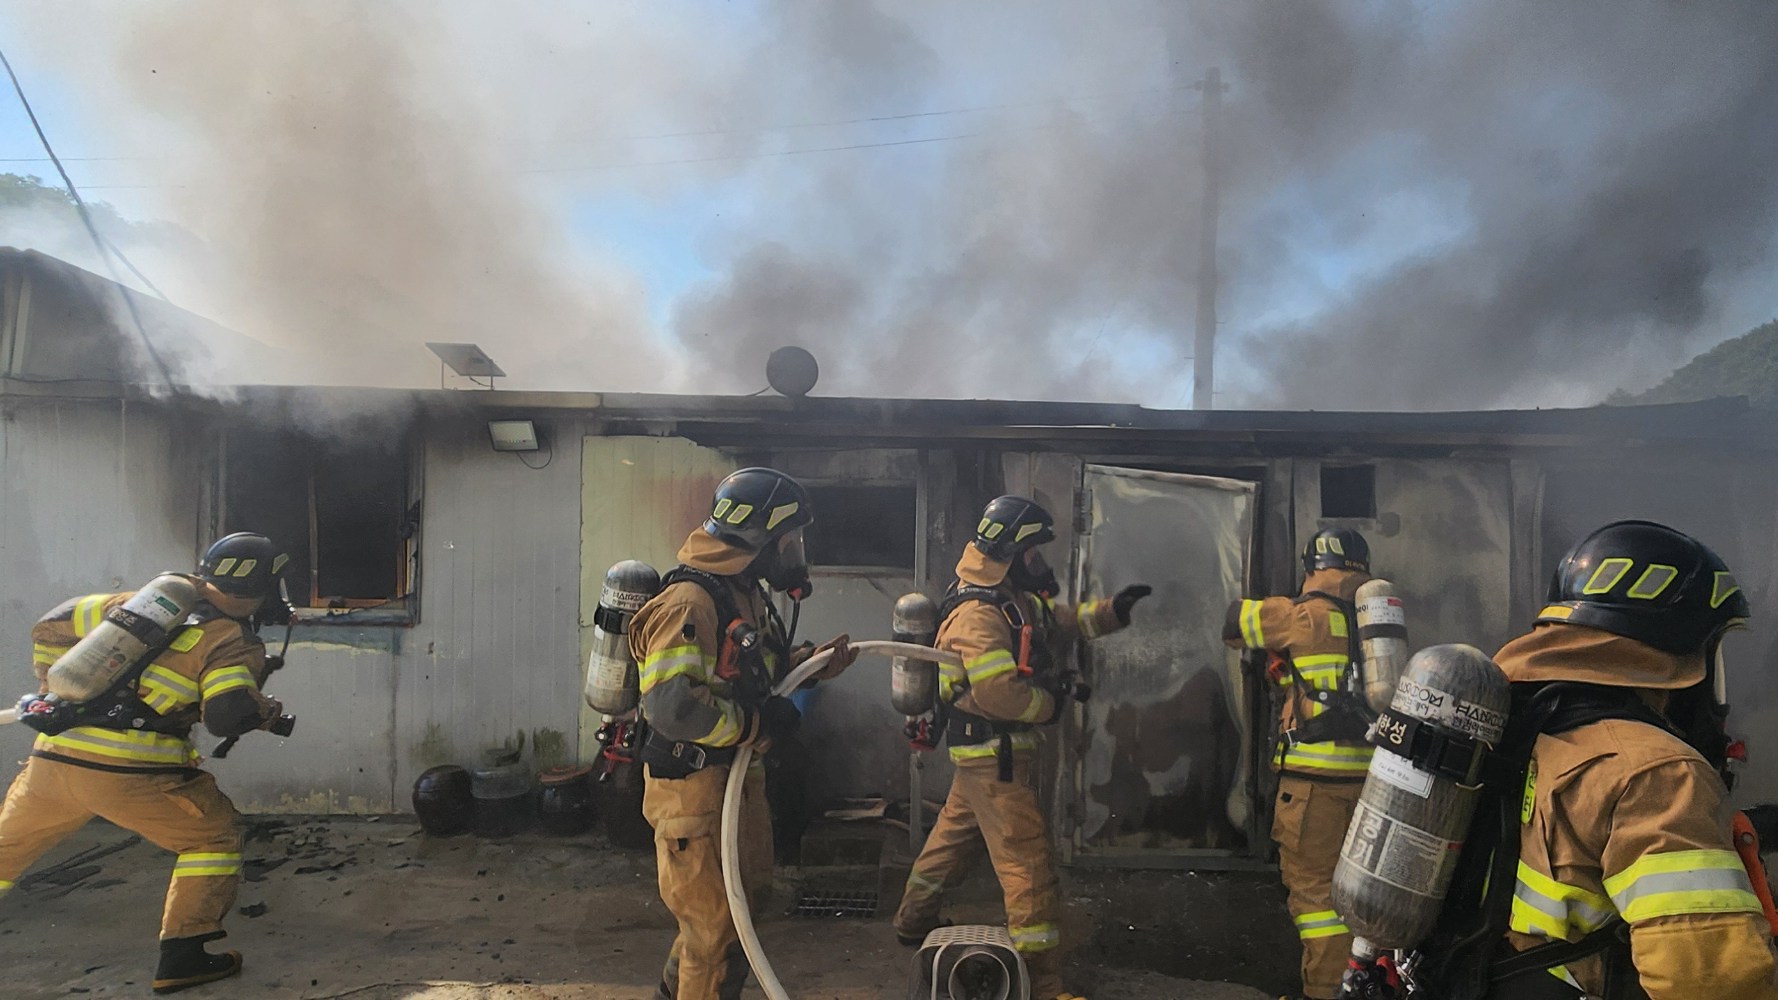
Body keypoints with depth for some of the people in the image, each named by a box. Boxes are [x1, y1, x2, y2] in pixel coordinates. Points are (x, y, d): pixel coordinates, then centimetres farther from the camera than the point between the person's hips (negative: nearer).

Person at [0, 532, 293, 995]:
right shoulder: (237, 642, -4)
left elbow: (52, 627, 19)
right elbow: (228, 715, -15)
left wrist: (53, 690, 31)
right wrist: (269, 710, 5)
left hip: (53, 757, 6)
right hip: (135, 774, -6)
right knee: (214, 840, 14)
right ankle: (181, 958, 10)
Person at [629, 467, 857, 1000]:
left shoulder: (749, 594, 8)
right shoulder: (690, 602, -25)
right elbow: (671, 704, -34)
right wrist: (756, 726, -24)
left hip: (740, 775, 10)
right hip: (693, 783, -10)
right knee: (718, 928, 2)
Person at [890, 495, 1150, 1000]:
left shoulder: (1017, 598, 8)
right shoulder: (976, 615, -23)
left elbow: (1064, 621, 17)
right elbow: (1000, 694, -30)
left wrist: (1112, 611, 0)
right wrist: (1057, 698, -16)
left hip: (990, 751, 10)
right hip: (994, 753, -10)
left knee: (955, 835, 23)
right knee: (1027, 859, -6)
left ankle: (914, 922, 41)